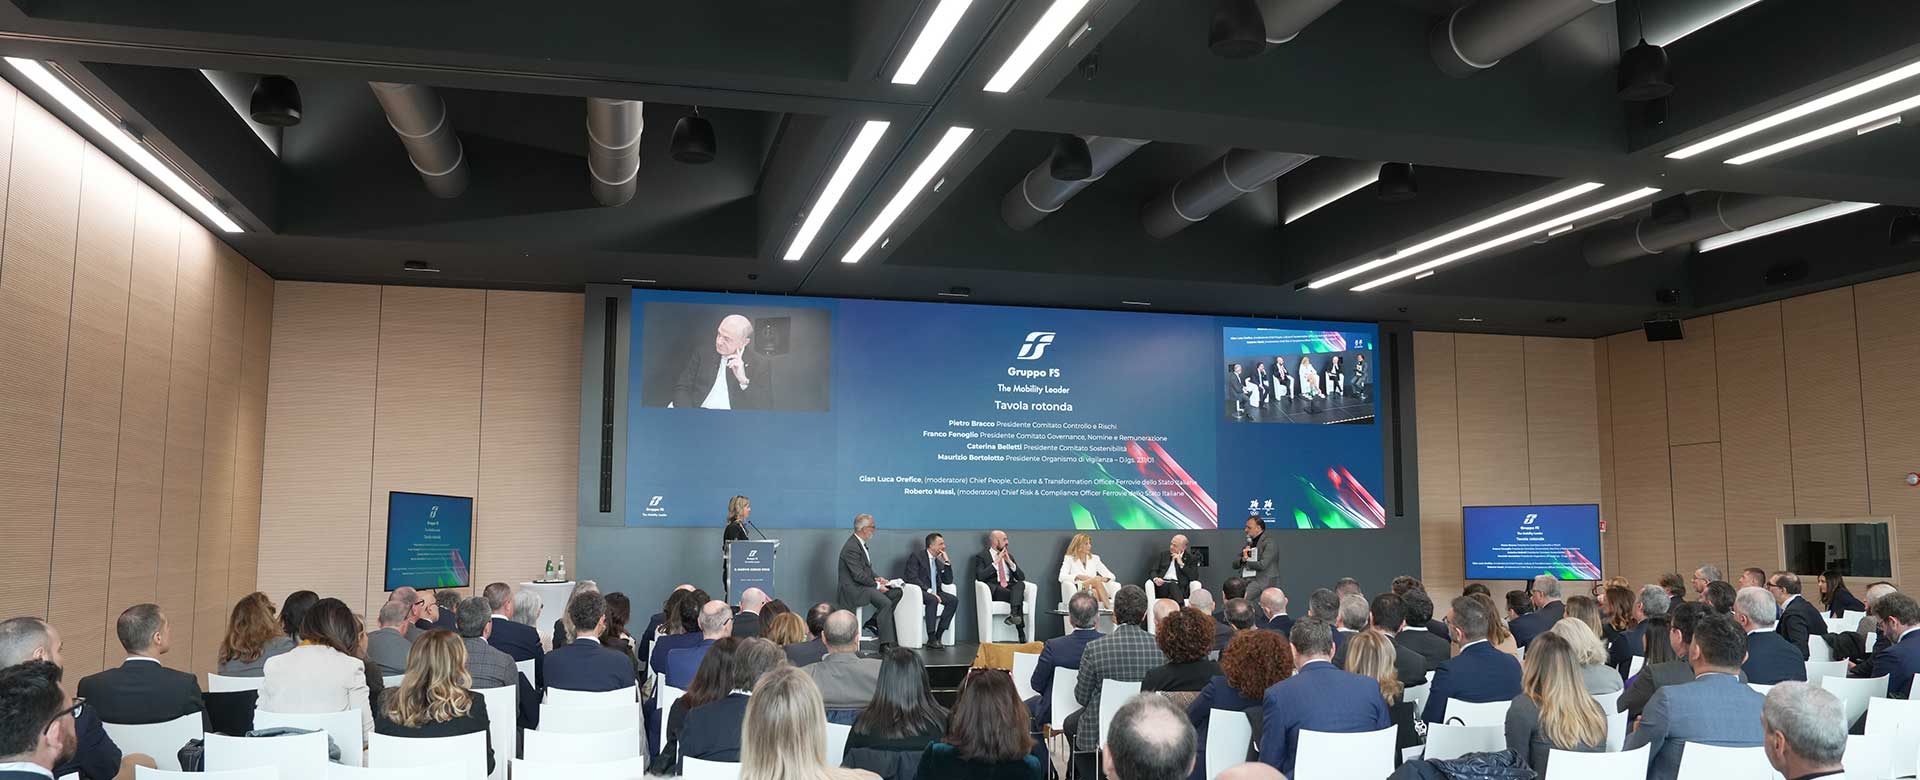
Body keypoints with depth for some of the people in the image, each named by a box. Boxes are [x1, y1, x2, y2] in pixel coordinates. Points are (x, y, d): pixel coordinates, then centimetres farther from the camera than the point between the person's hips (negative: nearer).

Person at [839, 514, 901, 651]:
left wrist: (876, 578, 3)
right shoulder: (851, 548, -20)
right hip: (854, 589, -10)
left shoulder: (860, 544, 12)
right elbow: (858, 575, -23)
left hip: (864, 584, 10)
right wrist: (877, 585, -17)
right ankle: (886, 644, -22)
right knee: (886, 603, -26)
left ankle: (873, 622, 5)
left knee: (896, 592, 1)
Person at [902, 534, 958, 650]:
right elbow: (912, 578, -17)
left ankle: (937, 637, -19)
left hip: (933, 592, 7)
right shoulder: (916, 557, -4)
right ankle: (931, 640, -31)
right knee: (933, 600, -36)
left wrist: (947, 562, 2)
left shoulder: (938, 561, 17)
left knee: (954, 600, -17)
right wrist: (929, 591, -25)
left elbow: (948, 581, 13)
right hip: (918, 592, -7)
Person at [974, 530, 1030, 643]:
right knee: (1018, 597, -33)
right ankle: (1021, 633, -34)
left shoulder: (1009, 556, 23)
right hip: (994, 590, -4)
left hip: (1010, 588, 4)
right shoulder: (982, 557, 7)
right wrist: (996, 562, -11)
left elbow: (1021, 577, 15)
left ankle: (1014, 614, -50)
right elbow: (980, 576, -11)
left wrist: (1010, 562, 1)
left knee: (1020, 584, -33)